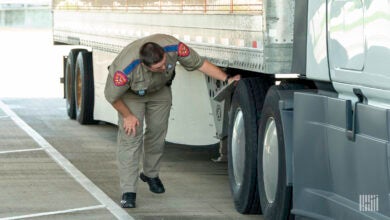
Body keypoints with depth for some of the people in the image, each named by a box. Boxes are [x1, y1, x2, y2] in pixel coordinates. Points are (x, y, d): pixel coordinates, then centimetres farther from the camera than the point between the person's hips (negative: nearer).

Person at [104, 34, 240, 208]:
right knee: (131, 136, -12)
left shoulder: (173, 47, -37)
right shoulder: (126, 69, -43)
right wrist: (127, 115, -12)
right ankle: (128, 192, -11)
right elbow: (112, 96, -24)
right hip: (131, 94, -4)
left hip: (160, 90, 4)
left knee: (157, 132, 9)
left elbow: (199, 63, -23)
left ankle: (150, 174, 35)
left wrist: (227, 79, -25)